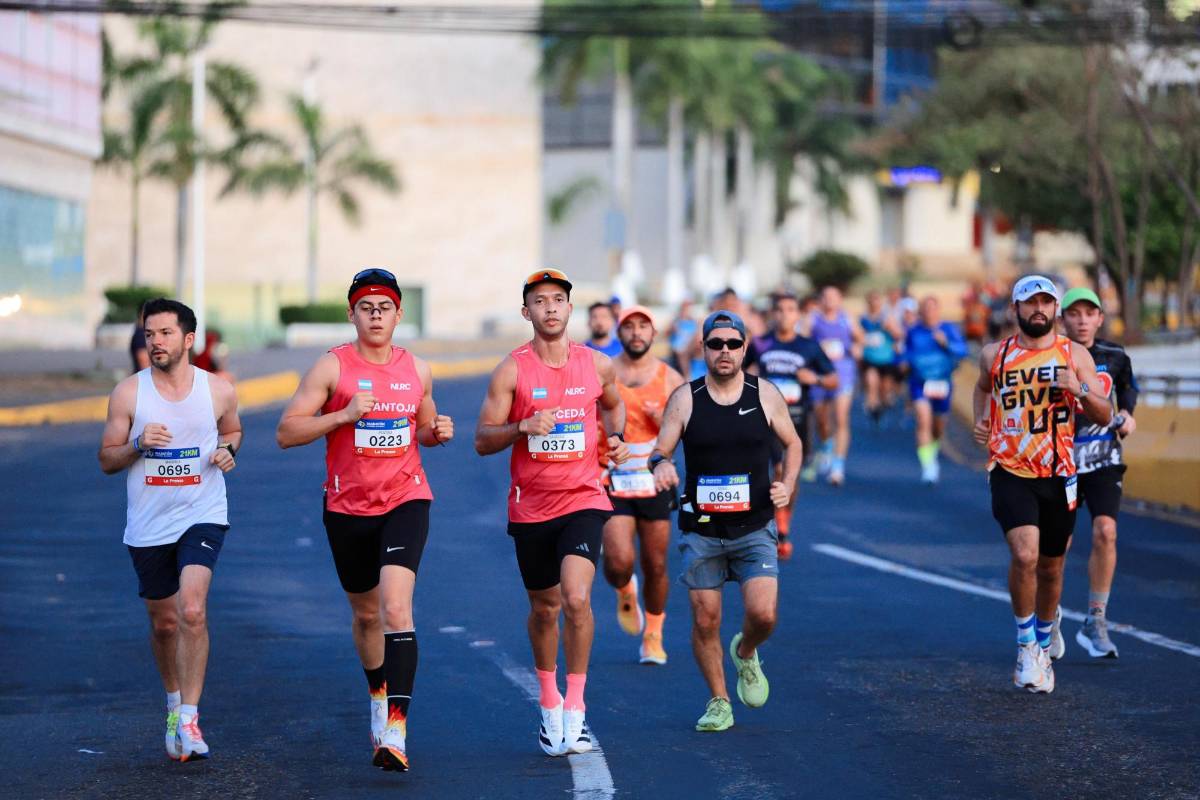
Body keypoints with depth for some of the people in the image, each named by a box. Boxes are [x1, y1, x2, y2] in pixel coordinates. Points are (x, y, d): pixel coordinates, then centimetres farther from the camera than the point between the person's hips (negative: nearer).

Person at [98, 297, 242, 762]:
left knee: (192, 611, -21)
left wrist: (228, 451, -3)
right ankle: (174, 703, 37)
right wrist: (138, 445, -18)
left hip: (202, 516, -2)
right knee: (164, 623, 12)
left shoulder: (218, 391, -2)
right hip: (148, 525, 2)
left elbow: (232, 430, 20)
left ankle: (189, 719, -16)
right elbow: (106, 461, 2)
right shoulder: (128, 393, -3)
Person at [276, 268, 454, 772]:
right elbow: (286, 433, -8)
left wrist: (438, 432, -1)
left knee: (396, 608, -19)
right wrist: (345, 415, -19)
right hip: (348, 507, 1)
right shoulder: (332, 367, -4)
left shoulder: (417, 370, 5)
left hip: (405, 501, 0)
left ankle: (395, 732, -23)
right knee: (366, 613, 15)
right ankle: (379, 698, 43)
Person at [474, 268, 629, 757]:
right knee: (544, 608, 13)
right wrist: (522, 427, -22)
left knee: (576, 598, -20)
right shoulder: (511, 371, -5)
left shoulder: (597, 365, 2)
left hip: (583, 500, 0)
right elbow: (482, 441, -5)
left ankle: (574, 709, -10)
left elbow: (613, 405, 25)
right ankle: (548, 705, 34)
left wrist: (617, 437, 5)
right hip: (531, 507, 0)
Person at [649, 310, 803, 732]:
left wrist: (787, 484, -2)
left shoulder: (765, 395, 1)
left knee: (763, 614, -13)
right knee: (705, 620, 1)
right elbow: (660, 450, 0)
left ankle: (746, 654, 22)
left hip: (755, 527, 0)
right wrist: (661, 465, -24)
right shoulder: (684, 398, -1)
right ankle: (718, 702, 20)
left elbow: (792, 444, 14)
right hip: (701, 529, 0)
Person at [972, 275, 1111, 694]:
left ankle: (1042, 648, 35)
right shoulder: (994, 355, 2)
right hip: (1010, 473, -2)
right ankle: (1025, 644, -4)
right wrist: (981, 422, 10)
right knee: (1025, 555, -22)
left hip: (1058, 475, 2)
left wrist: (1080, 390, -18)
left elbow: (1104, 416, 0)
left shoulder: (1075, 355, 1)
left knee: (1051, 567, 13)